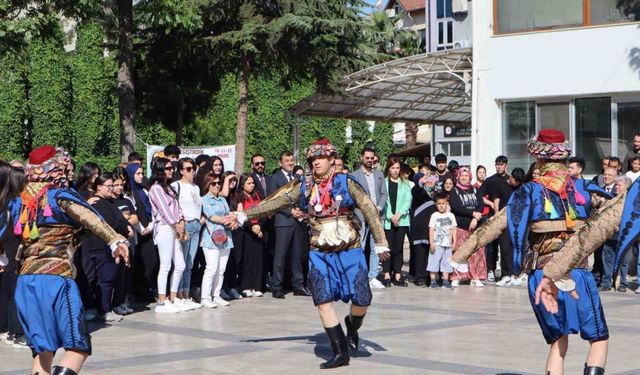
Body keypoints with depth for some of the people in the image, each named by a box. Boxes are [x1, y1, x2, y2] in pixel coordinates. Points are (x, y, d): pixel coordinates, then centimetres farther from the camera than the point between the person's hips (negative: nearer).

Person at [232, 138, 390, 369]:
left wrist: (380, 243, -10)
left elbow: (369, 210, -6)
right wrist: (245, 214, -2)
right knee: (323, 300, -9)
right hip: (320, 253, 2)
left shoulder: (346, 183, -4)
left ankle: (352, 327, 27)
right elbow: (274, 202, 3)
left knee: (361, 299, -9)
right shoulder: (304, 188, 4)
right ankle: (340, 352, -1)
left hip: (349, 251, -2)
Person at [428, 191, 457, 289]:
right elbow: (431, 230, -4)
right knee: (434, 262, -4)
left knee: (446, 263, 5)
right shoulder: (434, 216, -1)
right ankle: (433, 281, 1)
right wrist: (431, 243, -11)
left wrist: (454, 242, 5)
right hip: (436, 244, -3)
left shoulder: (451, 216, 8)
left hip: (447, 244, 3)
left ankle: (445, 281, 10)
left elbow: (453, 229, 11)